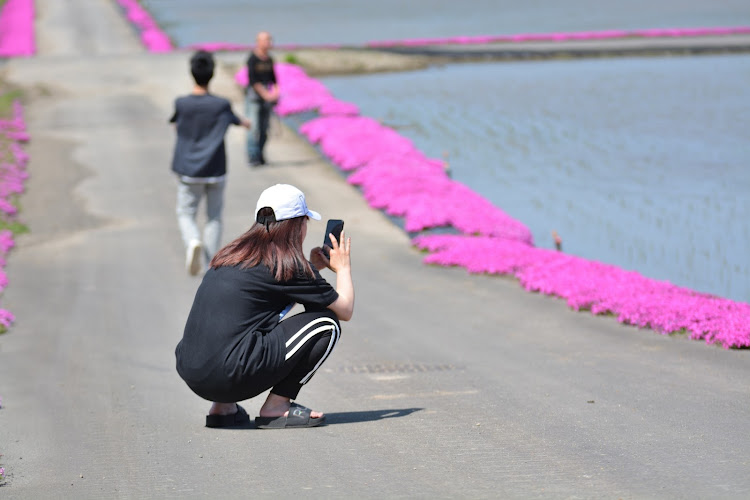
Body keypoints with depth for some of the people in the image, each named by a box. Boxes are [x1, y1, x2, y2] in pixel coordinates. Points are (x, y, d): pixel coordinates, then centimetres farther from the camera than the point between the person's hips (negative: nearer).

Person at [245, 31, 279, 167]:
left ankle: (260, 155, 14)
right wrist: (265, 94, -17)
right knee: (254, 127, -11)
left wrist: (276, 92, 0)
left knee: (264, 128, 5)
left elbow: (273, 77, 16)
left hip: (267, 94, 6)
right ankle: (253, 157, -9)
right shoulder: (252, 59, -10)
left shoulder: (269, 59, 10)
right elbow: (253, 80, -14)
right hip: (253, 94, -6)